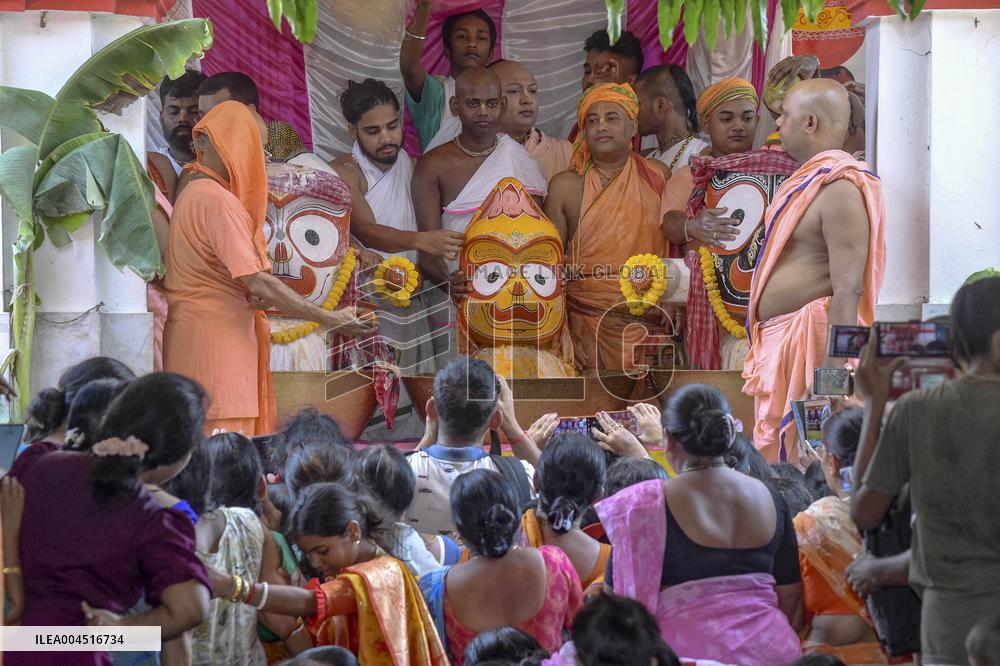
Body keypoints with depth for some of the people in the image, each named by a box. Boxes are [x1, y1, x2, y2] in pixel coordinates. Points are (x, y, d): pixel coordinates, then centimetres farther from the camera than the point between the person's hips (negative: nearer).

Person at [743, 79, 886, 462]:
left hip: (809, 343, -10)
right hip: (778, 338, 11)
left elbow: (848, 291, -23)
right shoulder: (809, 179, 16)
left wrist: (831, 375, -26)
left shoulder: (840, 189, -16)